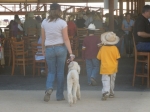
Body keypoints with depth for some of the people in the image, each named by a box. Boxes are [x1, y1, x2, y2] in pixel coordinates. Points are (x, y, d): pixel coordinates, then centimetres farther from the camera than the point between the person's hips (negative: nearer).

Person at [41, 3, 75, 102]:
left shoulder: (44, 22, -1)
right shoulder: (62, 23, -8)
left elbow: (43, 38, 7)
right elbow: (66, 39, -10)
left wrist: (43, 49, 23)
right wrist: (71, 53, -7)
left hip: (49, 49, 1)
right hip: (61, 48, -1)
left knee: (51, 71, 12)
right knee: (60, 72, 9)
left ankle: (49, 88, -17)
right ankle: (60, 95, 12)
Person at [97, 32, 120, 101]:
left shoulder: (102, 48, -6)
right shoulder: (115, 48, -8)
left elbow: (99, 57, 1)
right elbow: (117, 57, -6)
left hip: (105, 67, -2)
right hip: (113, 67, 2)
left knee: (105, 80, -6)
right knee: (112, 81, 17)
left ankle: (106, 92, -28)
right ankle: (111, 93, 27)